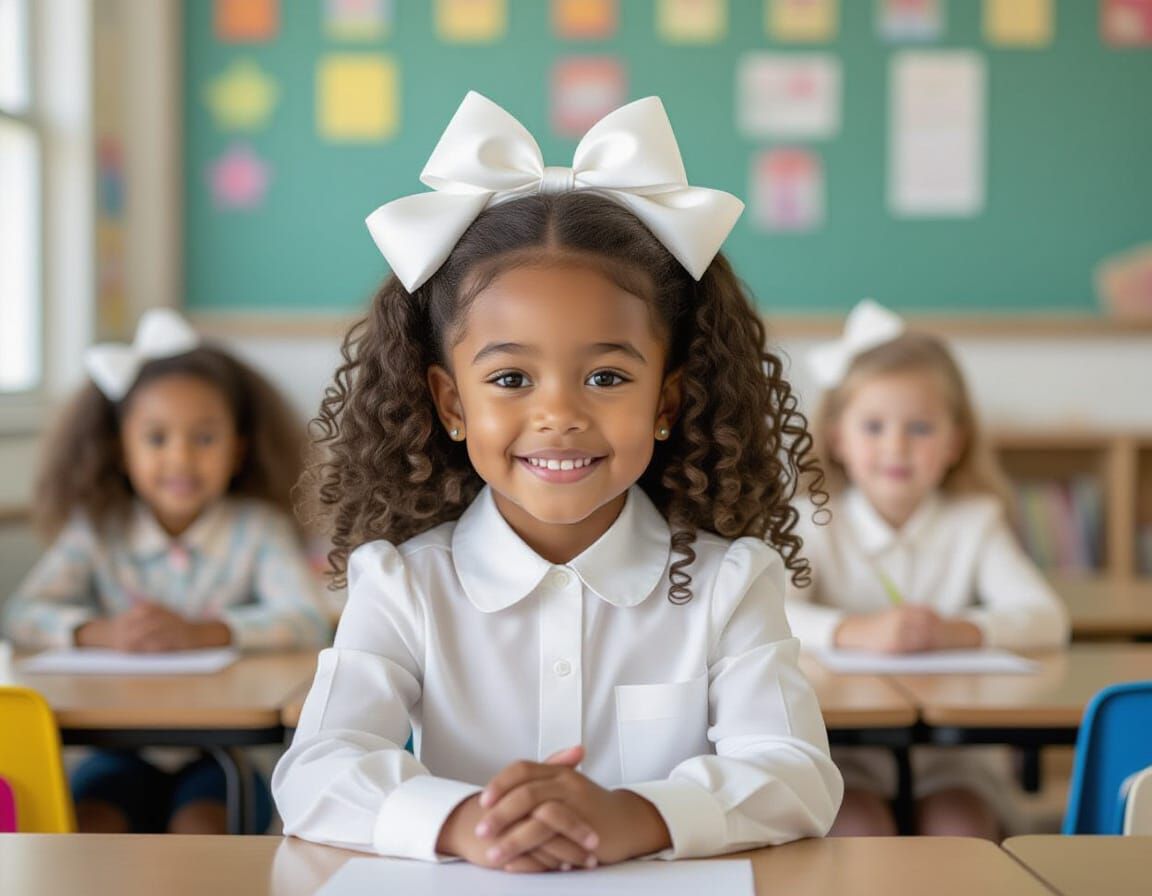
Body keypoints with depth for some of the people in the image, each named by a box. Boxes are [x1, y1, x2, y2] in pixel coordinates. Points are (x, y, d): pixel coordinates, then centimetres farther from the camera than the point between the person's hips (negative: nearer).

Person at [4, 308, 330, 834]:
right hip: (127, 746, 2)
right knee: (85, 826, -24)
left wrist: (200, 633, -29)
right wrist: (101, 633, -26)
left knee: (199, 826, -27)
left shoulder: (258, 528, 0)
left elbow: (307, 623, -16)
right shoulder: (97, 529, 5)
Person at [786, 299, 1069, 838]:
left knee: (959, 831, -25)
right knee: (859, 831, -27)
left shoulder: (976, 523, 7)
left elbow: (1046, 620, -8)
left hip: (953, 751, 1)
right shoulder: (819, 528, 3)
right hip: (846, 752, -1)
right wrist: (858, 631, -34)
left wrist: (957, 631, -27)